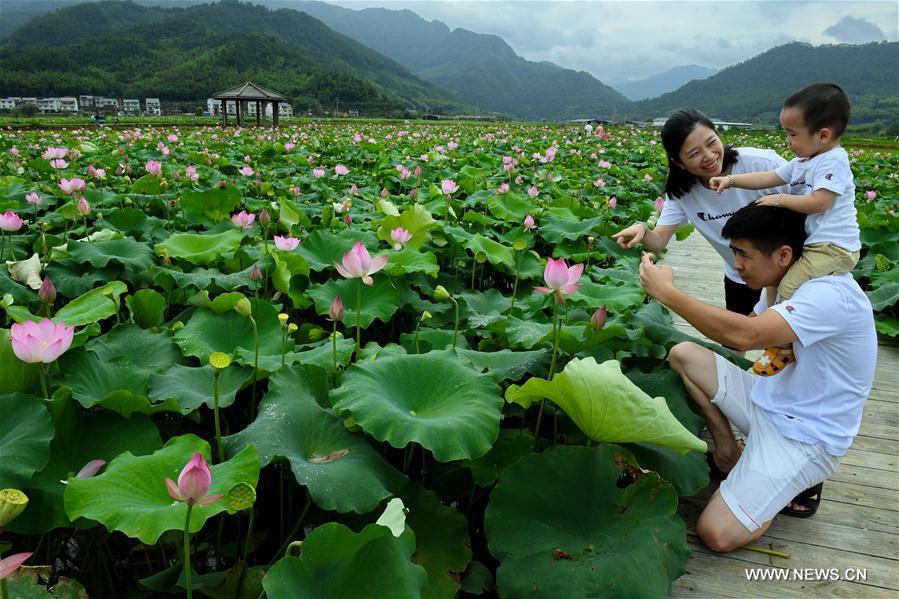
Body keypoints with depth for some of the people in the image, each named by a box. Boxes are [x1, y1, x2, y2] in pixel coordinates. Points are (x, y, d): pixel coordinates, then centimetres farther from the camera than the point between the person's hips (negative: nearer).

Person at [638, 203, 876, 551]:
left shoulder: (831, 295, -27)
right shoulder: (783, 283, 3)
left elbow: (745, 335, -38)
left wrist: (666, 291, -32)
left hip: (805, 437, -8)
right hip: (768, 401, 9)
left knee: (717, 534, -16)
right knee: (683, 355, -3)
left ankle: (799, 481, 8)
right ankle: (729, 452, 5)